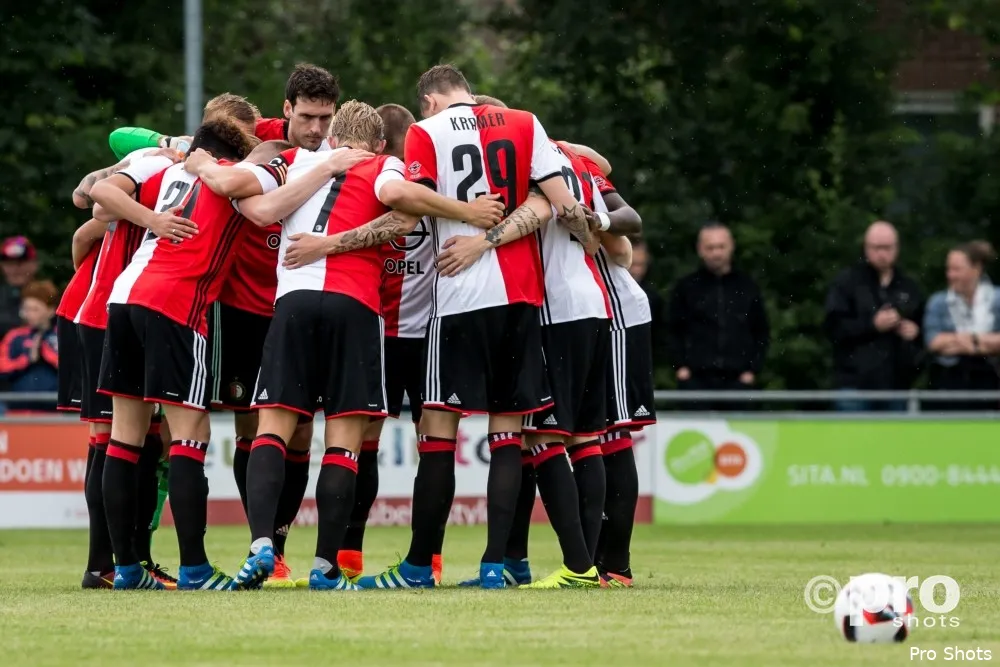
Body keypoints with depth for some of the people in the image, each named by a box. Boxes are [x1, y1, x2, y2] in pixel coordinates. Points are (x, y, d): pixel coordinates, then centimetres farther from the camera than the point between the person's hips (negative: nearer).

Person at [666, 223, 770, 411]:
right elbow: (673, 330, 8)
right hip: (696, 379, -1)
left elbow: (761, 332, 12)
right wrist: (680, 366, -2)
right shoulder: (686, 287, 5)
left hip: (737, 379, 1)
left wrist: (752, 369, 3)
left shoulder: (747, 287, 9)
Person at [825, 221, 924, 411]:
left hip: (896, 382, 4)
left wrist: (915, 330, 0)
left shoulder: (908, 287, 14)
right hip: (856, 382, -4)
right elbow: (834, 326, -8)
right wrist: (873, 324, -17)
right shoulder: (846, 282, 1)